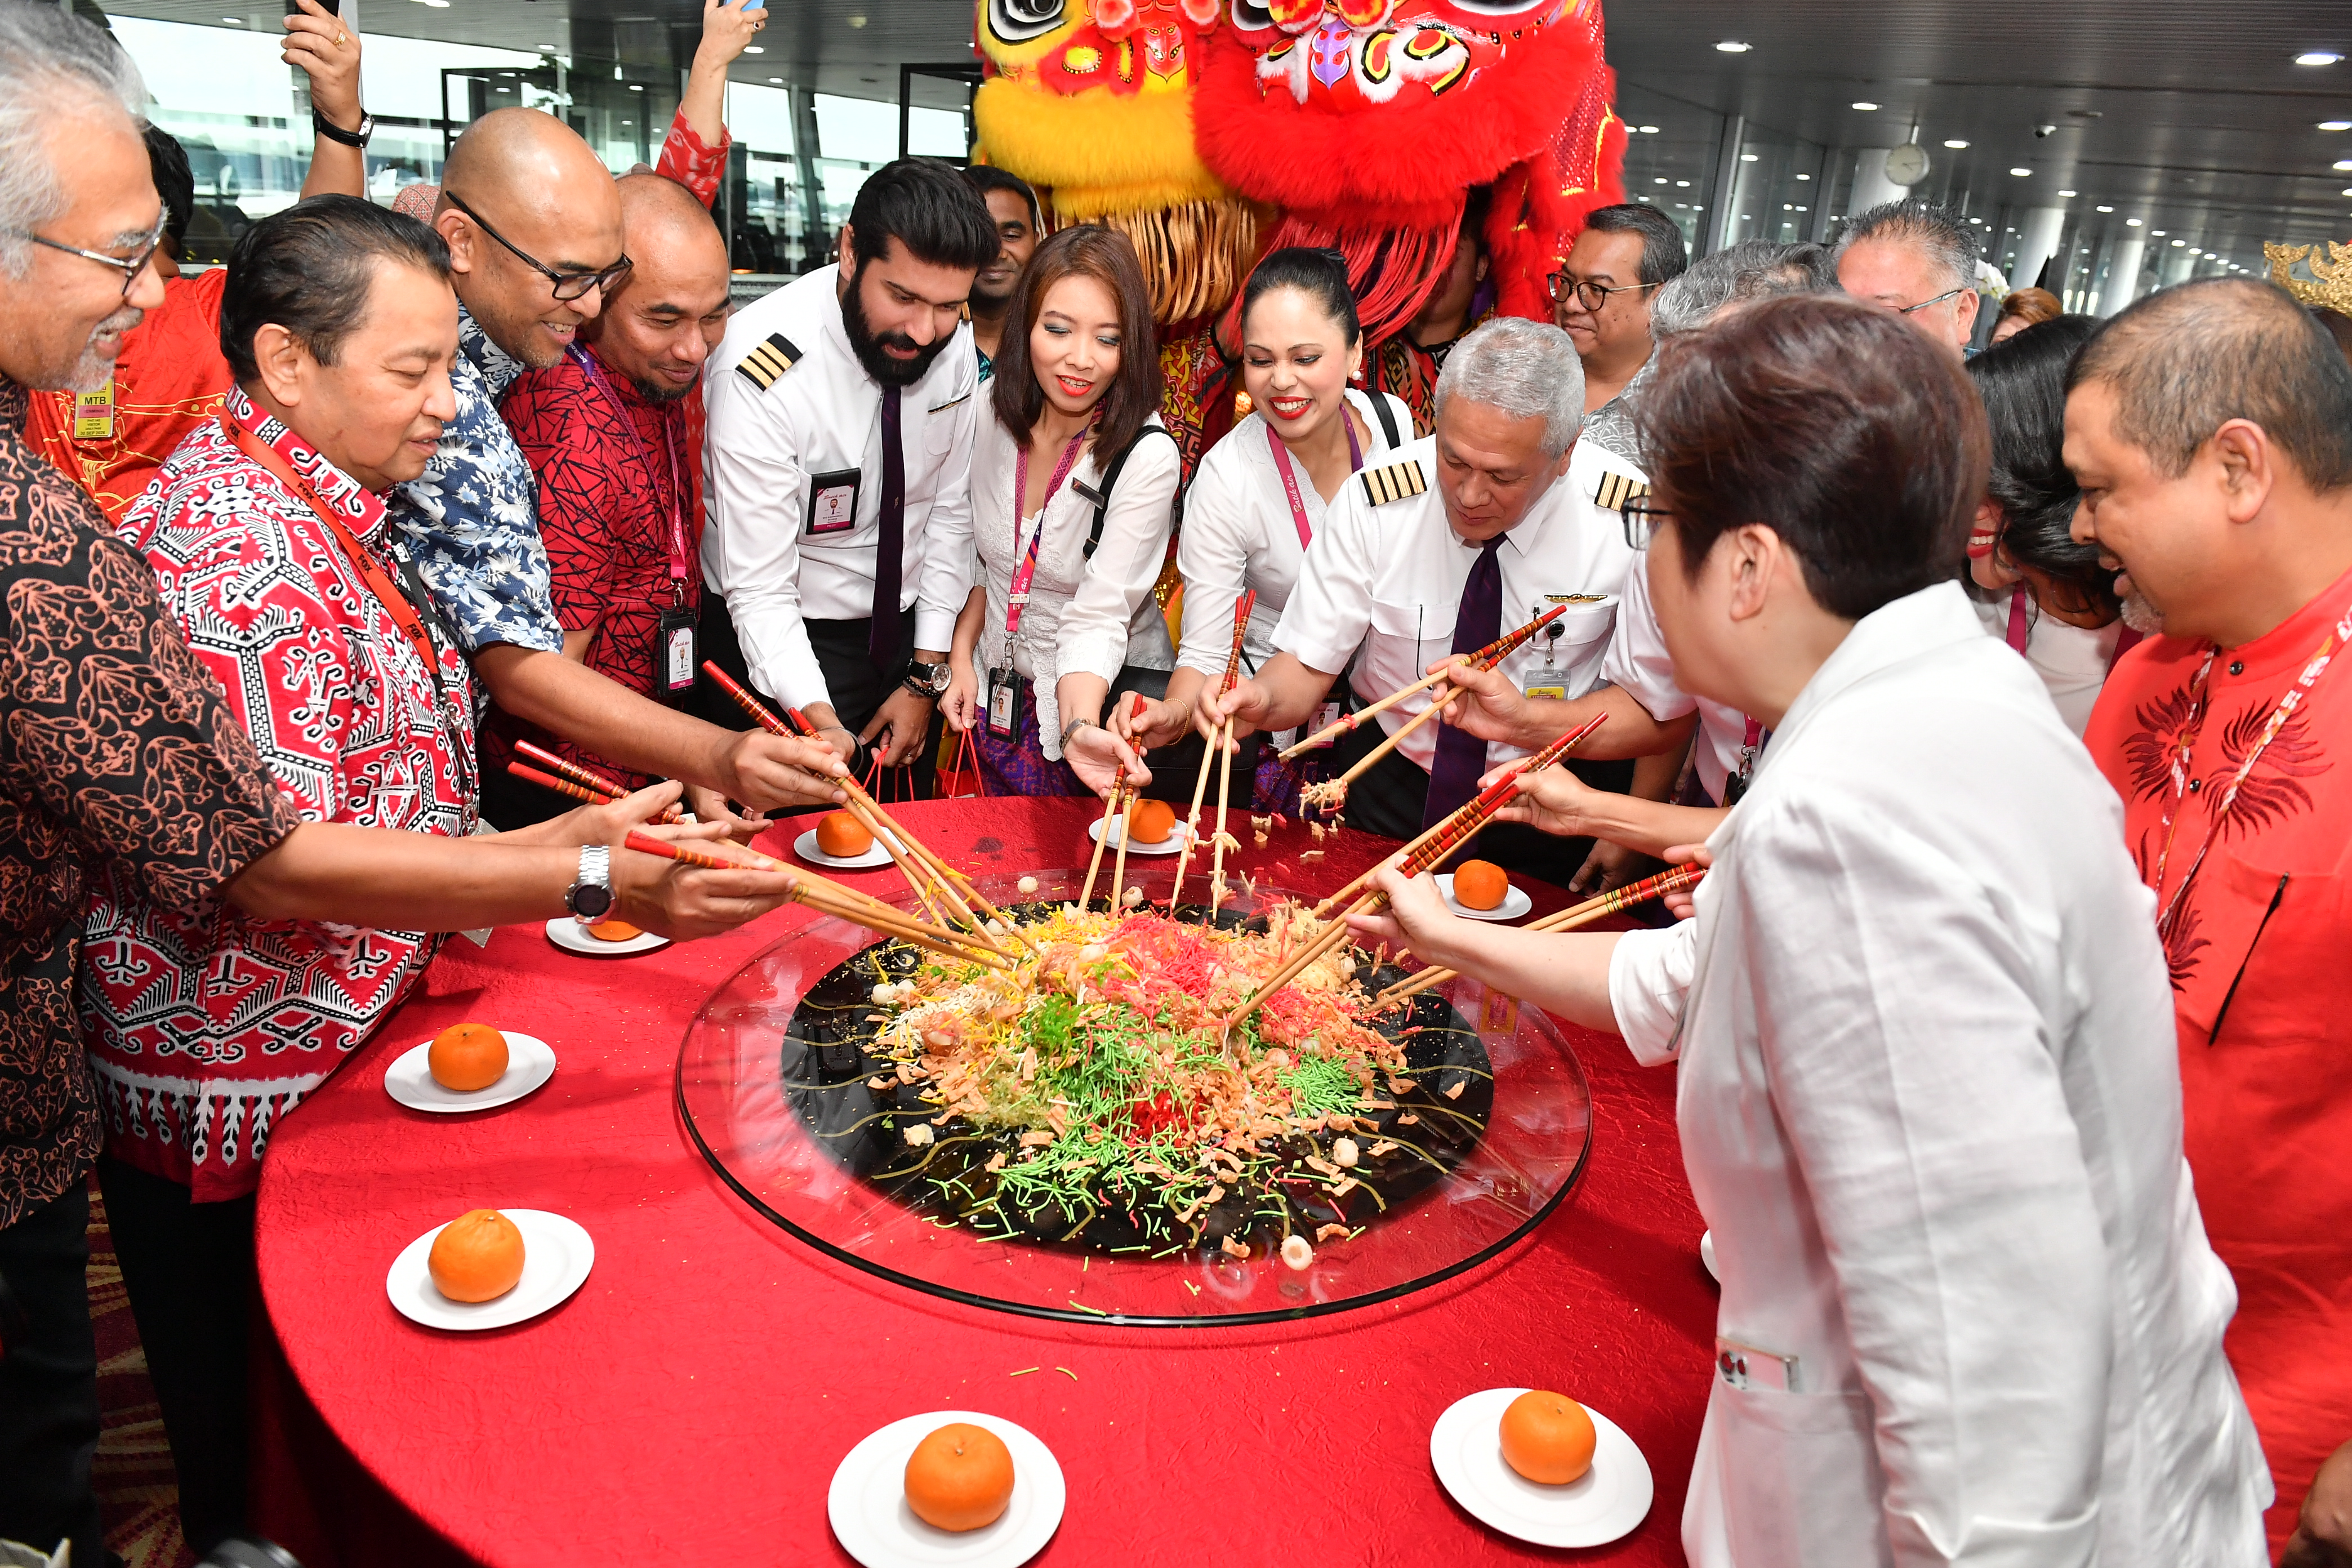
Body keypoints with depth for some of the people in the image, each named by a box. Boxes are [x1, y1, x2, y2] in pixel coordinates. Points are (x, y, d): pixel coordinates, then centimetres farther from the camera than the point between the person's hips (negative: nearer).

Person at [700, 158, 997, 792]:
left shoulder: (954, 341, -11)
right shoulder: (762, 372, -28)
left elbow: (951, 509, -2)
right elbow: (760, 589, -26)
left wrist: (926, 676, -3)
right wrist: (820, 722, -41)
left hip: (909, 625, 5)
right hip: (784, 643, -5)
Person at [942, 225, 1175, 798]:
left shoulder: (1147, 457, -24)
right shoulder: (991, 409, -8)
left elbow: (1098, 617, -26)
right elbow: (977, 552, 7)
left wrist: (1081, 729, -42)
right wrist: (961, 658, -2)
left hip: (1101, 693, -4)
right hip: (995, 689, 4)